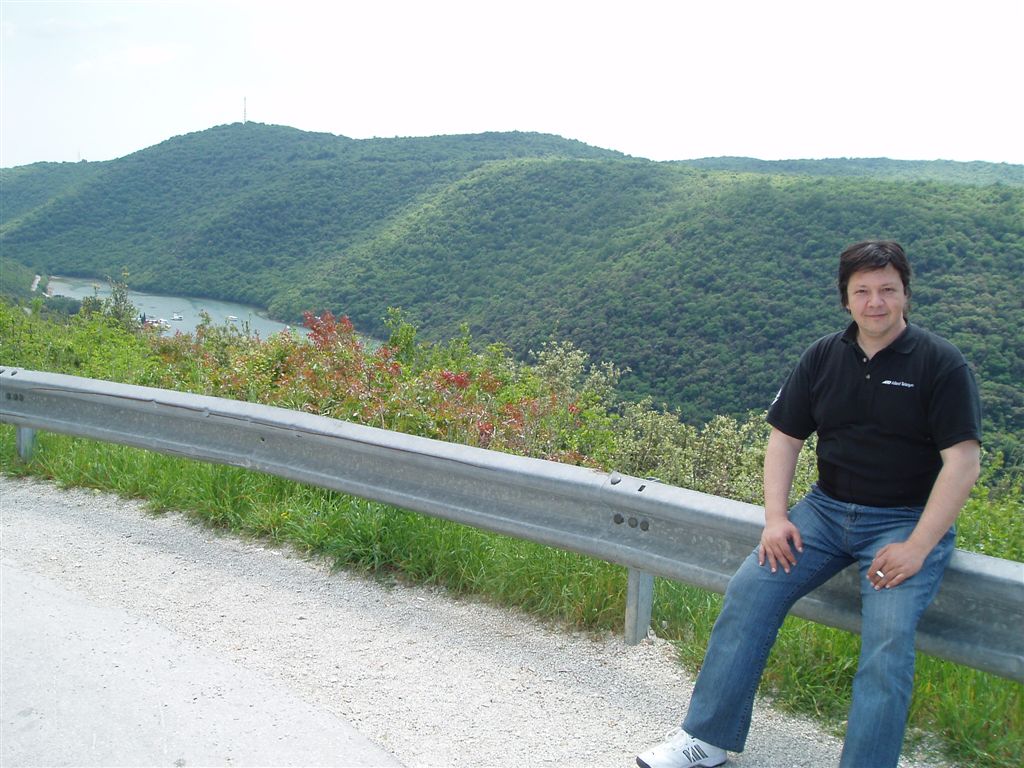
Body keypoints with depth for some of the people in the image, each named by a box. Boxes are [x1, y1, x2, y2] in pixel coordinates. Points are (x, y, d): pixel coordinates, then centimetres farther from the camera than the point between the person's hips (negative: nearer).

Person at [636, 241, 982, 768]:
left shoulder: (940, 363, -6)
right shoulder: (823, 357, 6)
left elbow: (963, 462, -12)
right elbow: (784, 437, 9)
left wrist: (917, 547, -20)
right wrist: (775, 517, -5)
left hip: (907, 520, -3)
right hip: (827, 508, 4)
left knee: (888, 636, -27)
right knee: (750, 588, -14)